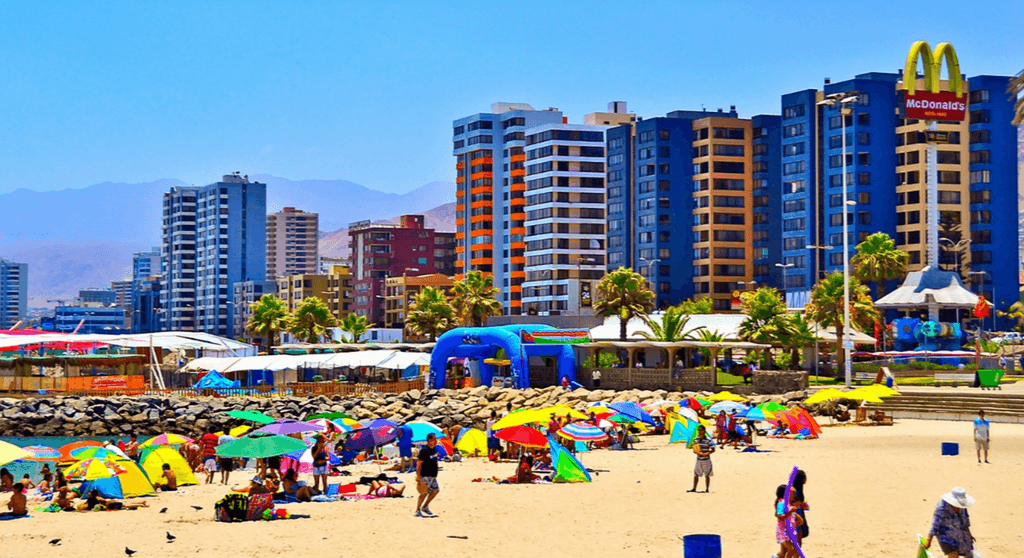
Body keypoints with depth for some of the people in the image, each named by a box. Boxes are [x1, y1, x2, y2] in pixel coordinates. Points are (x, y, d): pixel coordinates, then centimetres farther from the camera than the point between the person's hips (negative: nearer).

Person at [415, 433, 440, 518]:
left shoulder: (434, 449, 10)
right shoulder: (424, 450, -17)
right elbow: (419, 464, -20)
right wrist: (418, 477, -24)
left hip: (432, 476, 9)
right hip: (425, 476, -9)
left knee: (436, 490, 9)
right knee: (424, 493, -7)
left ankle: (425, 507, 20)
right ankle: (418, 511, 3)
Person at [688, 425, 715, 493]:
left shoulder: (708, 440, -10)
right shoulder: (696, 439, 5)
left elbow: (713, 449, -9)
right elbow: (694, 449, 12)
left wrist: (707, 453, -23)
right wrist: (695, 451, -11)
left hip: (706, 460, -5)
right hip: (699, 459, 5)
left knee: (707, 475, 4)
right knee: (696, 474, 7)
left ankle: (707, 489, 12)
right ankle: (694, 489, 17)